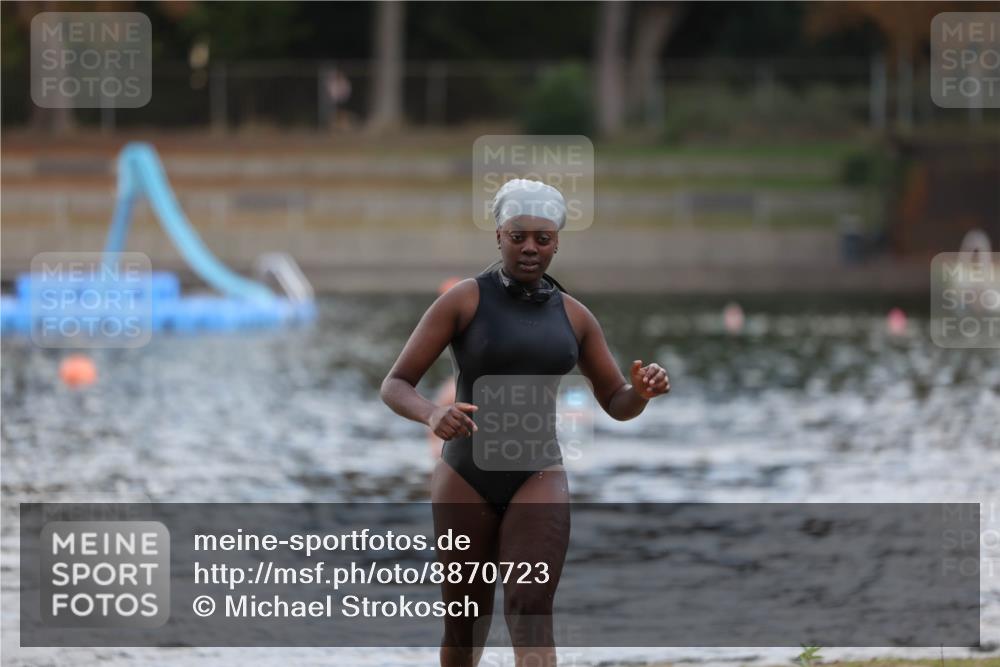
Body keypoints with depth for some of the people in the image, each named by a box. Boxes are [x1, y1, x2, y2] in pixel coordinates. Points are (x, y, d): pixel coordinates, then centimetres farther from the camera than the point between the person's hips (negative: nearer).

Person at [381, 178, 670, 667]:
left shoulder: (573, 315, 5)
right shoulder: (461, 301, -7)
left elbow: (619, 405, 11)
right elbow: (393, 387, -9)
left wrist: (644, 390, -15)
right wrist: (433, 415, -33)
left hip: (538, 477, 1)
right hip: (466, 479, -1)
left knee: (531, 614, -21)